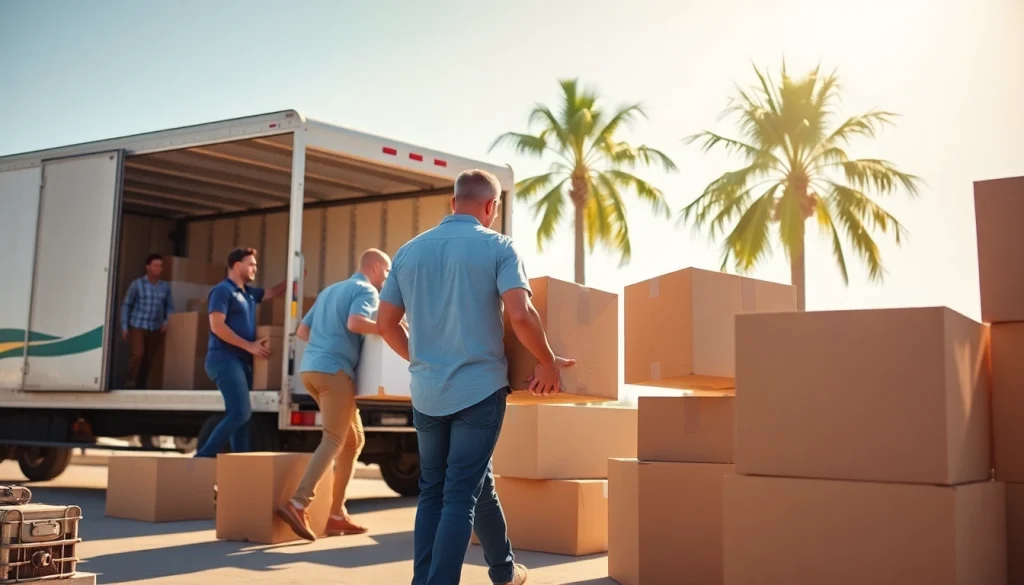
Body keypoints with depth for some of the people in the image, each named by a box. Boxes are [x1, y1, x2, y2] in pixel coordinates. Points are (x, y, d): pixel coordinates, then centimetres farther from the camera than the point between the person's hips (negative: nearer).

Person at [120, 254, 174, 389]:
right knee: (138, 355, -17)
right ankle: (131, 382, -2)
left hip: (156, 329, 3)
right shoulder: (137, 284, -4)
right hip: (137, 326, -3)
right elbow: (126, 305, 0)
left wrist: (167, 322, -4)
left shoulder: (166, 286, 4)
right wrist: (124, 326, -4)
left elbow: (170, 307, 13)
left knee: (149, 359, 6)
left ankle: (141, 386, 18)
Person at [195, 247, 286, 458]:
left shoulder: (249, 292, 18)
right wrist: (249, 346, -16)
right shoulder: (222, 290, -7)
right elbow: (217, 326, -16)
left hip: (242, 360, 9)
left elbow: (273, 292, 36)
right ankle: (203, 457, -14)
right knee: (241, 412, -19)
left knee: (240, 414, 6)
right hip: (225, 358, -9)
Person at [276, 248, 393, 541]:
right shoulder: (366, 290, 0)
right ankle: (297, 504, -21)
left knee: (353, 440, 13)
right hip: (334, 370, -9)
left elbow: (302, 331, 26)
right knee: (333, 441, -9)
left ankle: (337, 514, 11)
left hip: (310, 368, 9)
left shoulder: (330, 290, 27)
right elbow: (355, 323, -20)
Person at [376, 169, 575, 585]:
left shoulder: (409, 251, 8)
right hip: (479, 388, -4)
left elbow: (385, 323, 10)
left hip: (427, 392, 4)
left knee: (433, 492, 15)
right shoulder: (498, 247, -6)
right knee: (461, 495, -1)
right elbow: (521, 315, -18)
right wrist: (548, 363, -3)